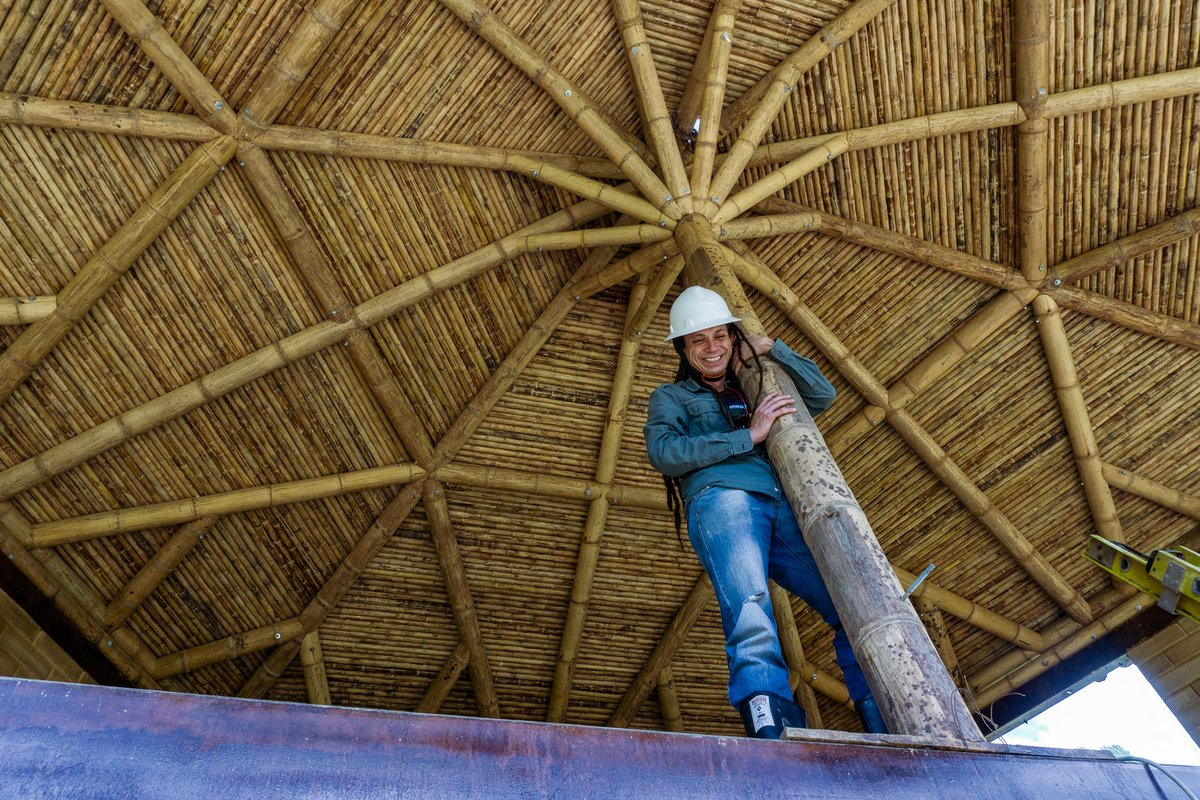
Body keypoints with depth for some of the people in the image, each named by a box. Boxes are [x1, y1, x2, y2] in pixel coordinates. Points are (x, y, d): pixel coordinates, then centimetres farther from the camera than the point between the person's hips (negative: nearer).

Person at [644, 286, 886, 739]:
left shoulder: (758, 392, 35)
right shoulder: (671, 396, 22)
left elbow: (823, 395, 31)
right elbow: (663, 453, 1)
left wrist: (772, 349, 23)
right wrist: (748, 436, -3)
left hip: (784, 508, 5)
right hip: (722, 498, -4)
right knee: (750, 614, -31)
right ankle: (772, 733, -45)